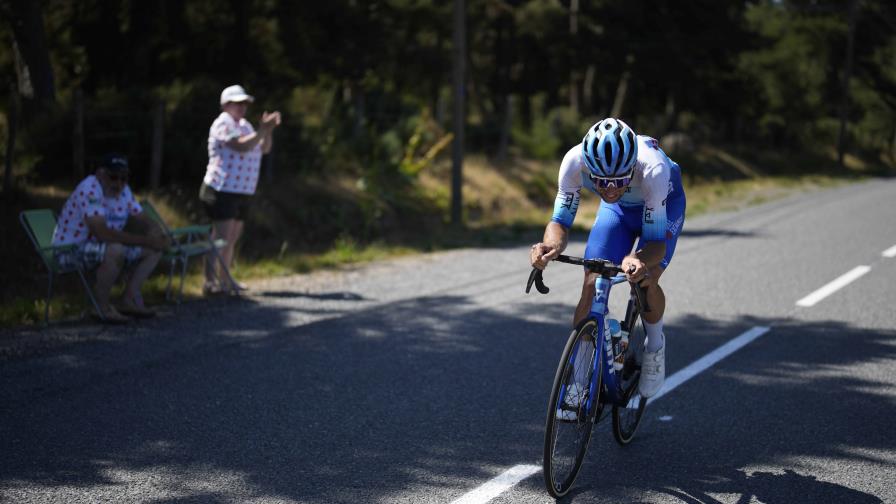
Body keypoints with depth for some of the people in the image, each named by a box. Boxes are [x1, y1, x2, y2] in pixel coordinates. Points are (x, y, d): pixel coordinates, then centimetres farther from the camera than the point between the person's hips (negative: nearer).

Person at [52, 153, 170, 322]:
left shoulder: (123, 190, 1)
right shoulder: (90, 190, -26)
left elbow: (144, 220, 7)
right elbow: (101, 232, -36)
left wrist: (155, 232, -20)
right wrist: (146, 240, -35)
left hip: (101, 246, 9)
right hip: (70, 250, -9)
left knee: (155, 249, 0)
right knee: (115, 250, -37)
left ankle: (129, 300, -1)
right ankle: (103, 306, -19)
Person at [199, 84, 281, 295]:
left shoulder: (244, 124, 18)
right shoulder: (223, 123, -11)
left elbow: (264, 148, 16)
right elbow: (242, 146, -25)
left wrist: (268, 130, 0)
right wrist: (263, 129, -22)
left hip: (241, 192, 9)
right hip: (222, 190, -9)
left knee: (232, 238, 13)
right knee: (220, 237, -13)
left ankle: (224, 279, 21)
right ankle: (210, 282, -14)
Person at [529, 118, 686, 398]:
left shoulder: (653, 169, -43)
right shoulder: (574, 163, -36)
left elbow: (656, 240, -36)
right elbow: (561, 220, -25)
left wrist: (638, 259, -59)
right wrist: (551, 245, -48)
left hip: (665, 203, -3)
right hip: (619, 207, 3)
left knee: (645, 282, -22)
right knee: (592, 284, -13)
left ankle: (655, 346, 9)